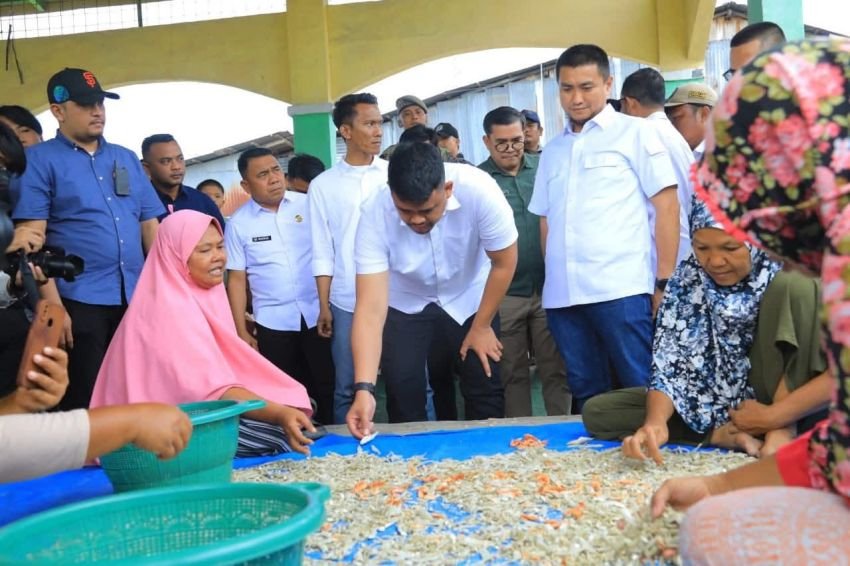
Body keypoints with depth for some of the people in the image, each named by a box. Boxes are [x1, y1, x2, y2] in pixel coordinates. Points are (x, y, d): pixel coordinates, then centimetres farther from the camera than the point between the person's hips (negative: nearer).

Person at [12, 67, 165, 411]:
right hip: (78, 300, -5)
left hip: (136, 296, 5)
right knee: (82, 400, 3)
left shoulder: (127, 158, 15)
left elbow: (150, 225, 15)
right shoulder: (38, 160, 0)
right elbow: (31, 236, -9)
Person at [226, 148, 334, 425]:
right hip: (273, 322, 0)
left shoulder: (308, 204, -1)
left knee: (329, 387, 6)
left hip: (318, 313, 0)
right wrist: (241, 331, -2)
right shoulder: (238, 223, -1)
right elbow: (236, 280, 1)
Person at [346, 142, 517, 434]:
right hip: (406, 305, 0)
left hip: (469, 299, 0)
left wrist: (481, 326, -8)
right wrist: (364, 388, -43)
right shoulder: (375, 215, -31)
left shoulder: (478, 190, -33)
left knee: (485, 391, -1)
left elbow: (504, 261, -17)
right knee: (404, 399, -5)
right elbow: (371, 308, -34)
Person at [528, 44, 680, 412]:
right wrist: (551, 281, 10)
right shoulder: (552, 150, 19)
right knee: (585, 393, 10)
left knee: (643, 390, -3)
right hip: (562, 295, 5)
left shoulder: (634, 132, 5)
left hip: (621, 289, -5)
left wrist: (664, 282, -7)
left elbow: (666, 206, 0)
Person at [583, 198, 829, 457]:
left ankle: (782, 429, -21)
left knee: (793, 287, -26)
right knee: (597, 412, -12)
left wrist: (774, 418, -28)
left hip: (784, 400, -4)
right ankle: (724, 435, -19)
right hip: (714, 404, 4)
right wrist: (656, 422, -33)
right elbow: (668, 366, -13)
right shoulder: (687, 279, -10)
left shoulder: (793, 277, -18)